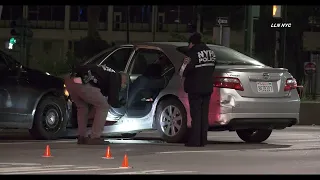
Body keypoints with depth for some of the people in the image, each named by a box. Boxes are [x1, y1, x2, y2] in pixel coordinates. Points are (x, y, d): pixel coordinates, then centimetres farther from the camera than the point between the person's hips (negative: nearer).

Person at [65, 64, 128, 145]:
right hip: (82, 83, -8)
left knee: (82, 107, 29)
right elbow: (113, 101, 8)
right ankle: (94, 138, 4)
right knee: (103, 106, 8)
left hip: (69, 80, 8)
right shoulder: (115, 78, 11)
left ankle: (81, 137, 25)